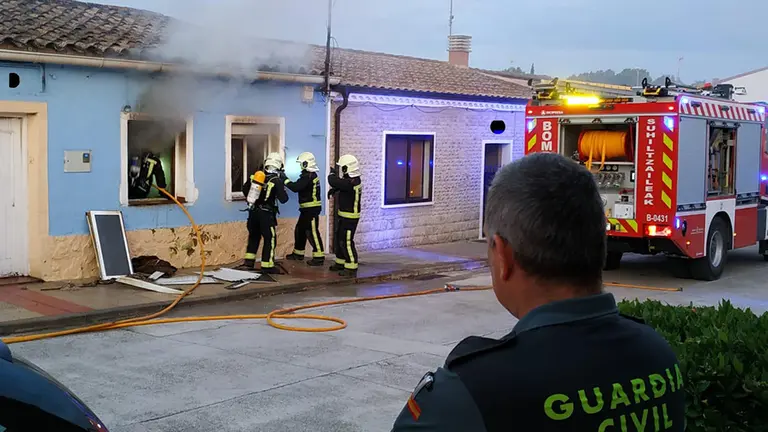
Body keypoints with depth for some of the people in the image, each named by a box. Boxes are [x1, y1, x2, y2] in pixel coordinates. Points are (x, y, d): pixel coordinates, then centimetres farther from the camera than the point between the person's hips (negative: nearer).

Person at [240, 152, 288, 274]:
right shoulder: (277, 180, -10)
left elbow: (245, 189, 11)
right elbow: (283, 199, -8)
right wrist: (283, 184, 4)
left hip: (253, 211, 5)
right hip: (266, 213, -5)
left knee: (253, 236, 20)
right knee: (270, 238, 4)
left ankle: (249, 261, 22)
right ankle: (267, 266, 3)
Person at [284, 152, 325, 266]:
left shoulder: (308, 176, -19)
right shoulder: (311, 175, 14)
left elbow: (296, 187, -26)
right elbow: (300, 187, 13)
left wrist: (285, 180, -16)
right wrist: (287, 181, 4)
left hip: (312, 209, -11)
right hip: (307, 209, 11)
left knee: (312, 232, -8)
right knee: (300, 230, 18)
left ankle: (319, 257, -5)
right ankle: (298, 253, 30)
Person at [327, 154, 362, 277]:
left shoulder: (351, 183, -27)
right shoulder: (353, 179, 5)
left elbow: (333, 181, -27)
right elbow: (340, 183, 23)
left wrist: (332, 173, -4)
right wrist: (333, 190, 3)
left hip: (350, 217, -10)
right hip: (343, 215, 10)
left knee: (346, 241, -7)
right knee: (338, 238, 19)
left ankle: (351, 268, -1)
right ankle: (341, 262, 31)